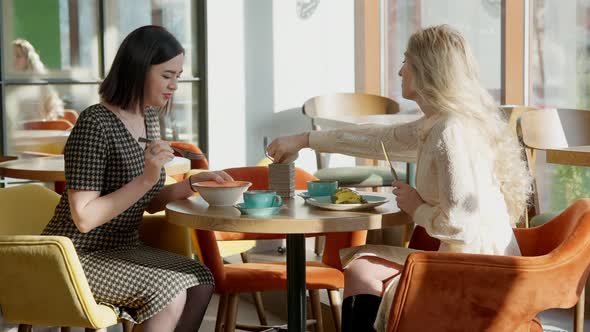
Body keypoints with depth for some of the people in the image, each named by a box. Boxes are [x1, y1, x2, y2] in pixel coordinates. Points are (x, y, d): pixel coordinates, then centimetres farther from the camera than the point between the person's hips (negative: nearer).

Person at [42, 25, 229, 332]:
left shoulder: (148, 117, 6)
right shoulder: (95, 124, -21)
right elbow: (84, 219, -24)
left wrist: (192, 184, -3)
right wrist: (146, 178, -28)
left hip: (121, 249, 8)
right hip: (78, 258, -8)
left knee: (201, 282, -10)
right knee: (169, 291, -25)